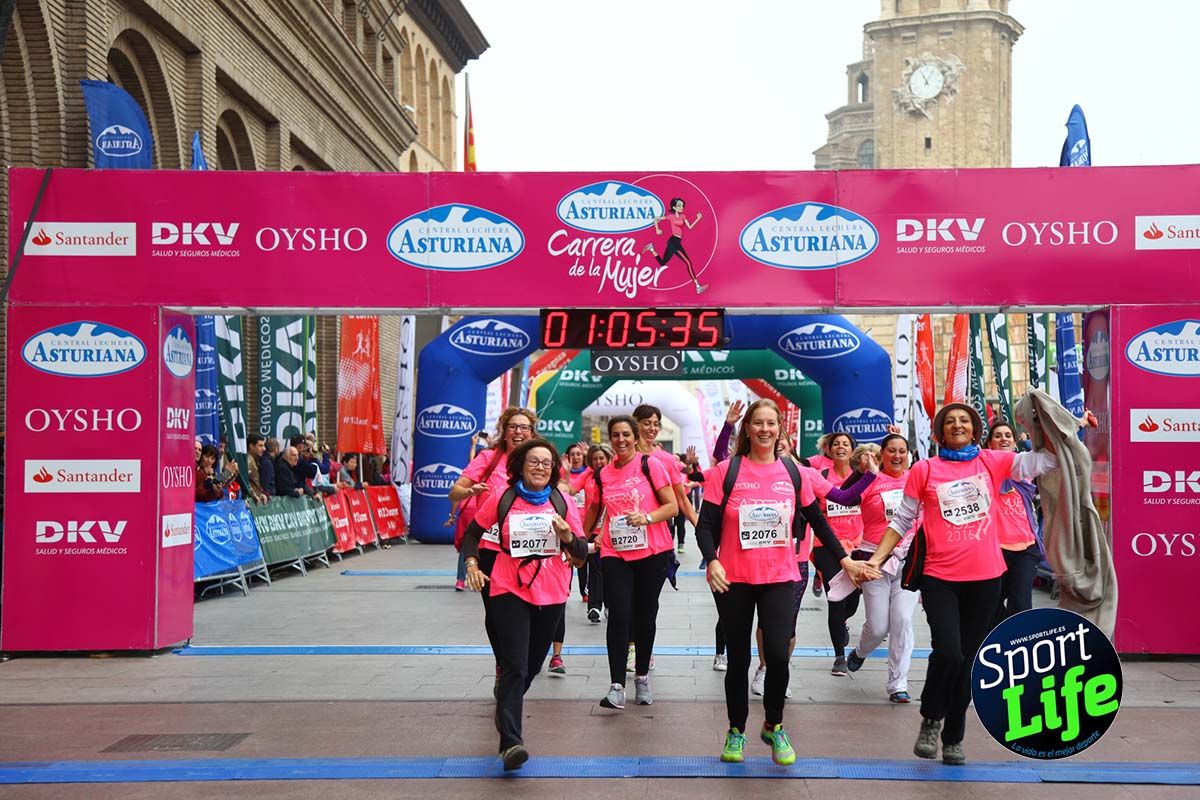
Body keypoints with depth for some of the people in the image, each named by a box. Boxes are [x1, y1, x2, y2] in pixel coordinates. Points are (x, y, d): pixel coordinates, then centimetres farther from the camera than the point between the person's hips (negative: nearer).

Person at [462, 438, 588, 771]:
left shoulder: (563, 503, 3)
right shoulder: (501, 499, -2)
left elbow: (582, 551, 4)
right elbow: (473, 532, 10)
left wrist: (567, 536, -16)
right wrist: (471, 564, -5)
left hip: (551, 594, 3)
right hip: (509, 591, -3)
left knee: (532, 664, 14)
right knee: (514, 665, -12)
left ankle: (507, 703, 42)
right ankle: (510, 742, -15)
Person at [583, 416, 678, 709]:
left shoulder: (650, 464, -4)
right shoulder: (604, 474, 8)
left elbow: (672, 506, -6)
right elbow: (593, 510, 23)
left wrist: (646, 517, -22)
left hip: (652, 553, -2)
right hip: (615, 554, 2)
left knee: (645, 616, 9)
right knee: (618, 616, -10)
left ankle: (642, 678, 27)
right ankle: (617, 686, -8)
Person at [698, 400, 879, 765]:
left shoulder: (792, 473, 4)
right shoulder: (726, 472, -4)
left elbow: (817, 521, 14)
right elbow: (706, 524, -6)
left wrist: (844, 559, 12)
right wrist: (712, 561, -22)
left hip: (780, 578, 1)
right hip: (733, 580, -1)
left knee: (778, 655, -10)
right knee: (738, 658, 9)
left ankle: (774, 727, 16)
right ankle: (736, 730, 29)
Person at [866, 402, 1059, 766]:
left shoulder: (992, 462, 5)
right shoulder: (924, 470, 2)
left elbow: (1046, 460, 3)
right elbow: (902, 520, 5)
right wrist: (877, 558, -2)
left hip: (985, 578, 2)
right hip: (940, 579, -2)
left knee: (969, 661, 10)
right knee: (948, 653, -17)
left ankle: (953, 738, 27)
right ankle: (931, 719, 11)